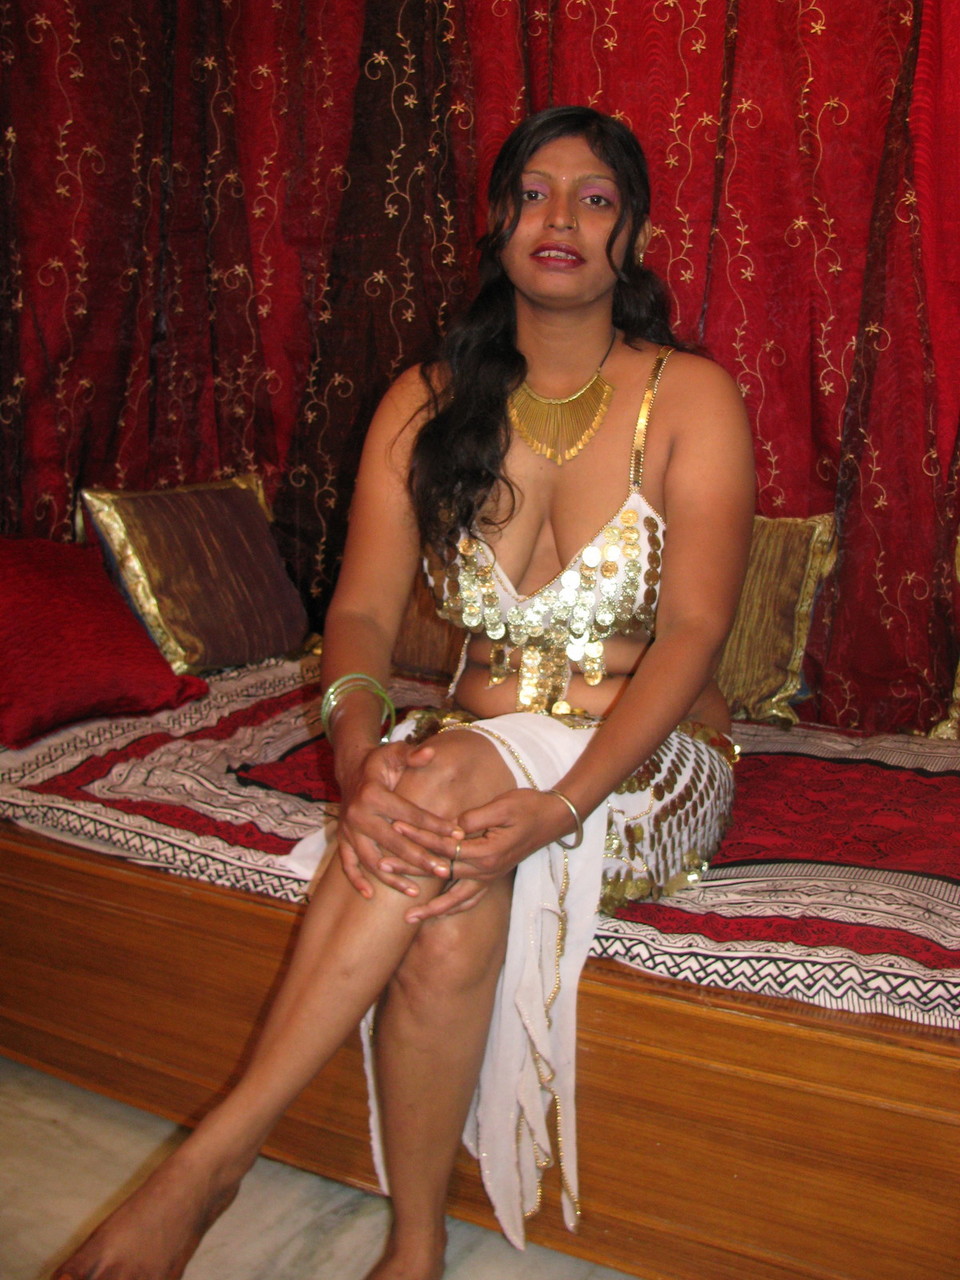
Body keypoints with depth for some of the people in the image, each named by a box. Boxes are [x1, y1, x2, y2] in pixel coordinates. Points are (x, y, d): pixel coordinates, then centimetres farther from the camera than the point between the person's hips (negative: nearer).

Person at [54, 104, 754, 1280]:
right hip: (474, 756, 2)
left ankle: (213, 1158, -27)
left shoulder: (691, 399, -5)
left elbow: (693, 629, -15)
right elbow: (362, 609, -5)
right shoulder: (428, 402, 4)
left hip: (648, 767, -2)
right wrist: (358, 750, -29)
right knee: (451, 916, -32)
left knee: (446, 777, -34)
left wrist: (558, 806, -31)